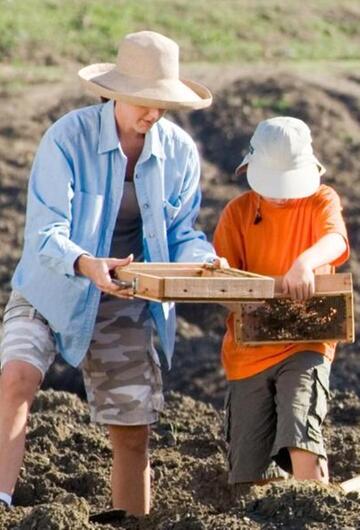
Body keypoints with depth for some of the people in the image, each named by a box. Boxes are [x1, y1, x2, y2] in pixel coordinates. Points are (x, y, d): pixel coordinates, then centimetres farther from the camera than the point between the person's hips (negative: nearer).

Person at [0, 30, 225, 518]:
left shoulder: (179, 152, -5)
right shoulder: (69, 138, -18)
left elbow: (181, 232, 3)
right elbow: (46, 232, -22)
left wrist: (204, 260, -21)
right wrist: (85, 265, -43)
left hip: (124, 306, 4)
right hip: (51, 294, -4)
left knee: (133, 434, 6)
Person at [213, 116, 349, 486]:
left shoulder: (321, 200, 1)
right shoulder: (238, 212, 6)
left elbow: (335, 240, -21)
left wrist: (306, 261, -45)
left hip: (305, 344, -3)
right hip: (249, 353, 3)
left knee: (302, 444, -25)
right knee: (253, 475, 2)